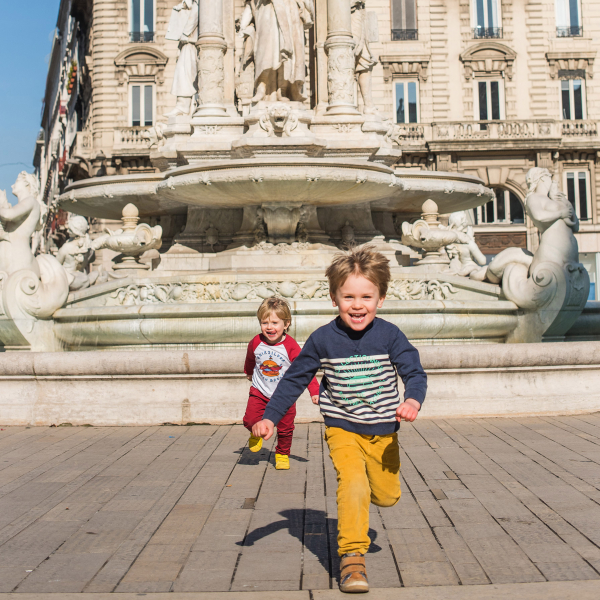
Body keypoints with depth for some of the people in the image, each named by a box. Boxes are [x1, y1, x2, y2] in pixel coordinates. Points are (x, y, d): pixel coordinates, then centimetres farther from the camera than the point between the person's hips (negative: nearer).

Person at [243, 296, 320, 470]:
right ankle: (257, 433, 20)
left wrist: (314, 391, -22)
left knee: (285, 428, 5)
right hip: (260, 392, 1)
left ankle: (282, 454, 29)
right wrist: (249, 372, 33)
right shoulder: (256, 343, -10)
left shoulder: (290, 346, -18)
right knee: (250, 420, -14)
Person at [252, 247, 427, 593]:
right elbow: (294, 380, -1)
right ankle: (352, 557, -13)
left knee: (387, 496, 14)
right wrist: (270, 418, -5)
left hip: (384, 431, 2)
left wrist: (413, 400, -31)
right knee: (352, 484, -23)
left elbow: (415, 372, -9)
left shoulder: (389, 335, -11)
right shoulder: (323, 340, -11)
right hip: (343, 430, -2)